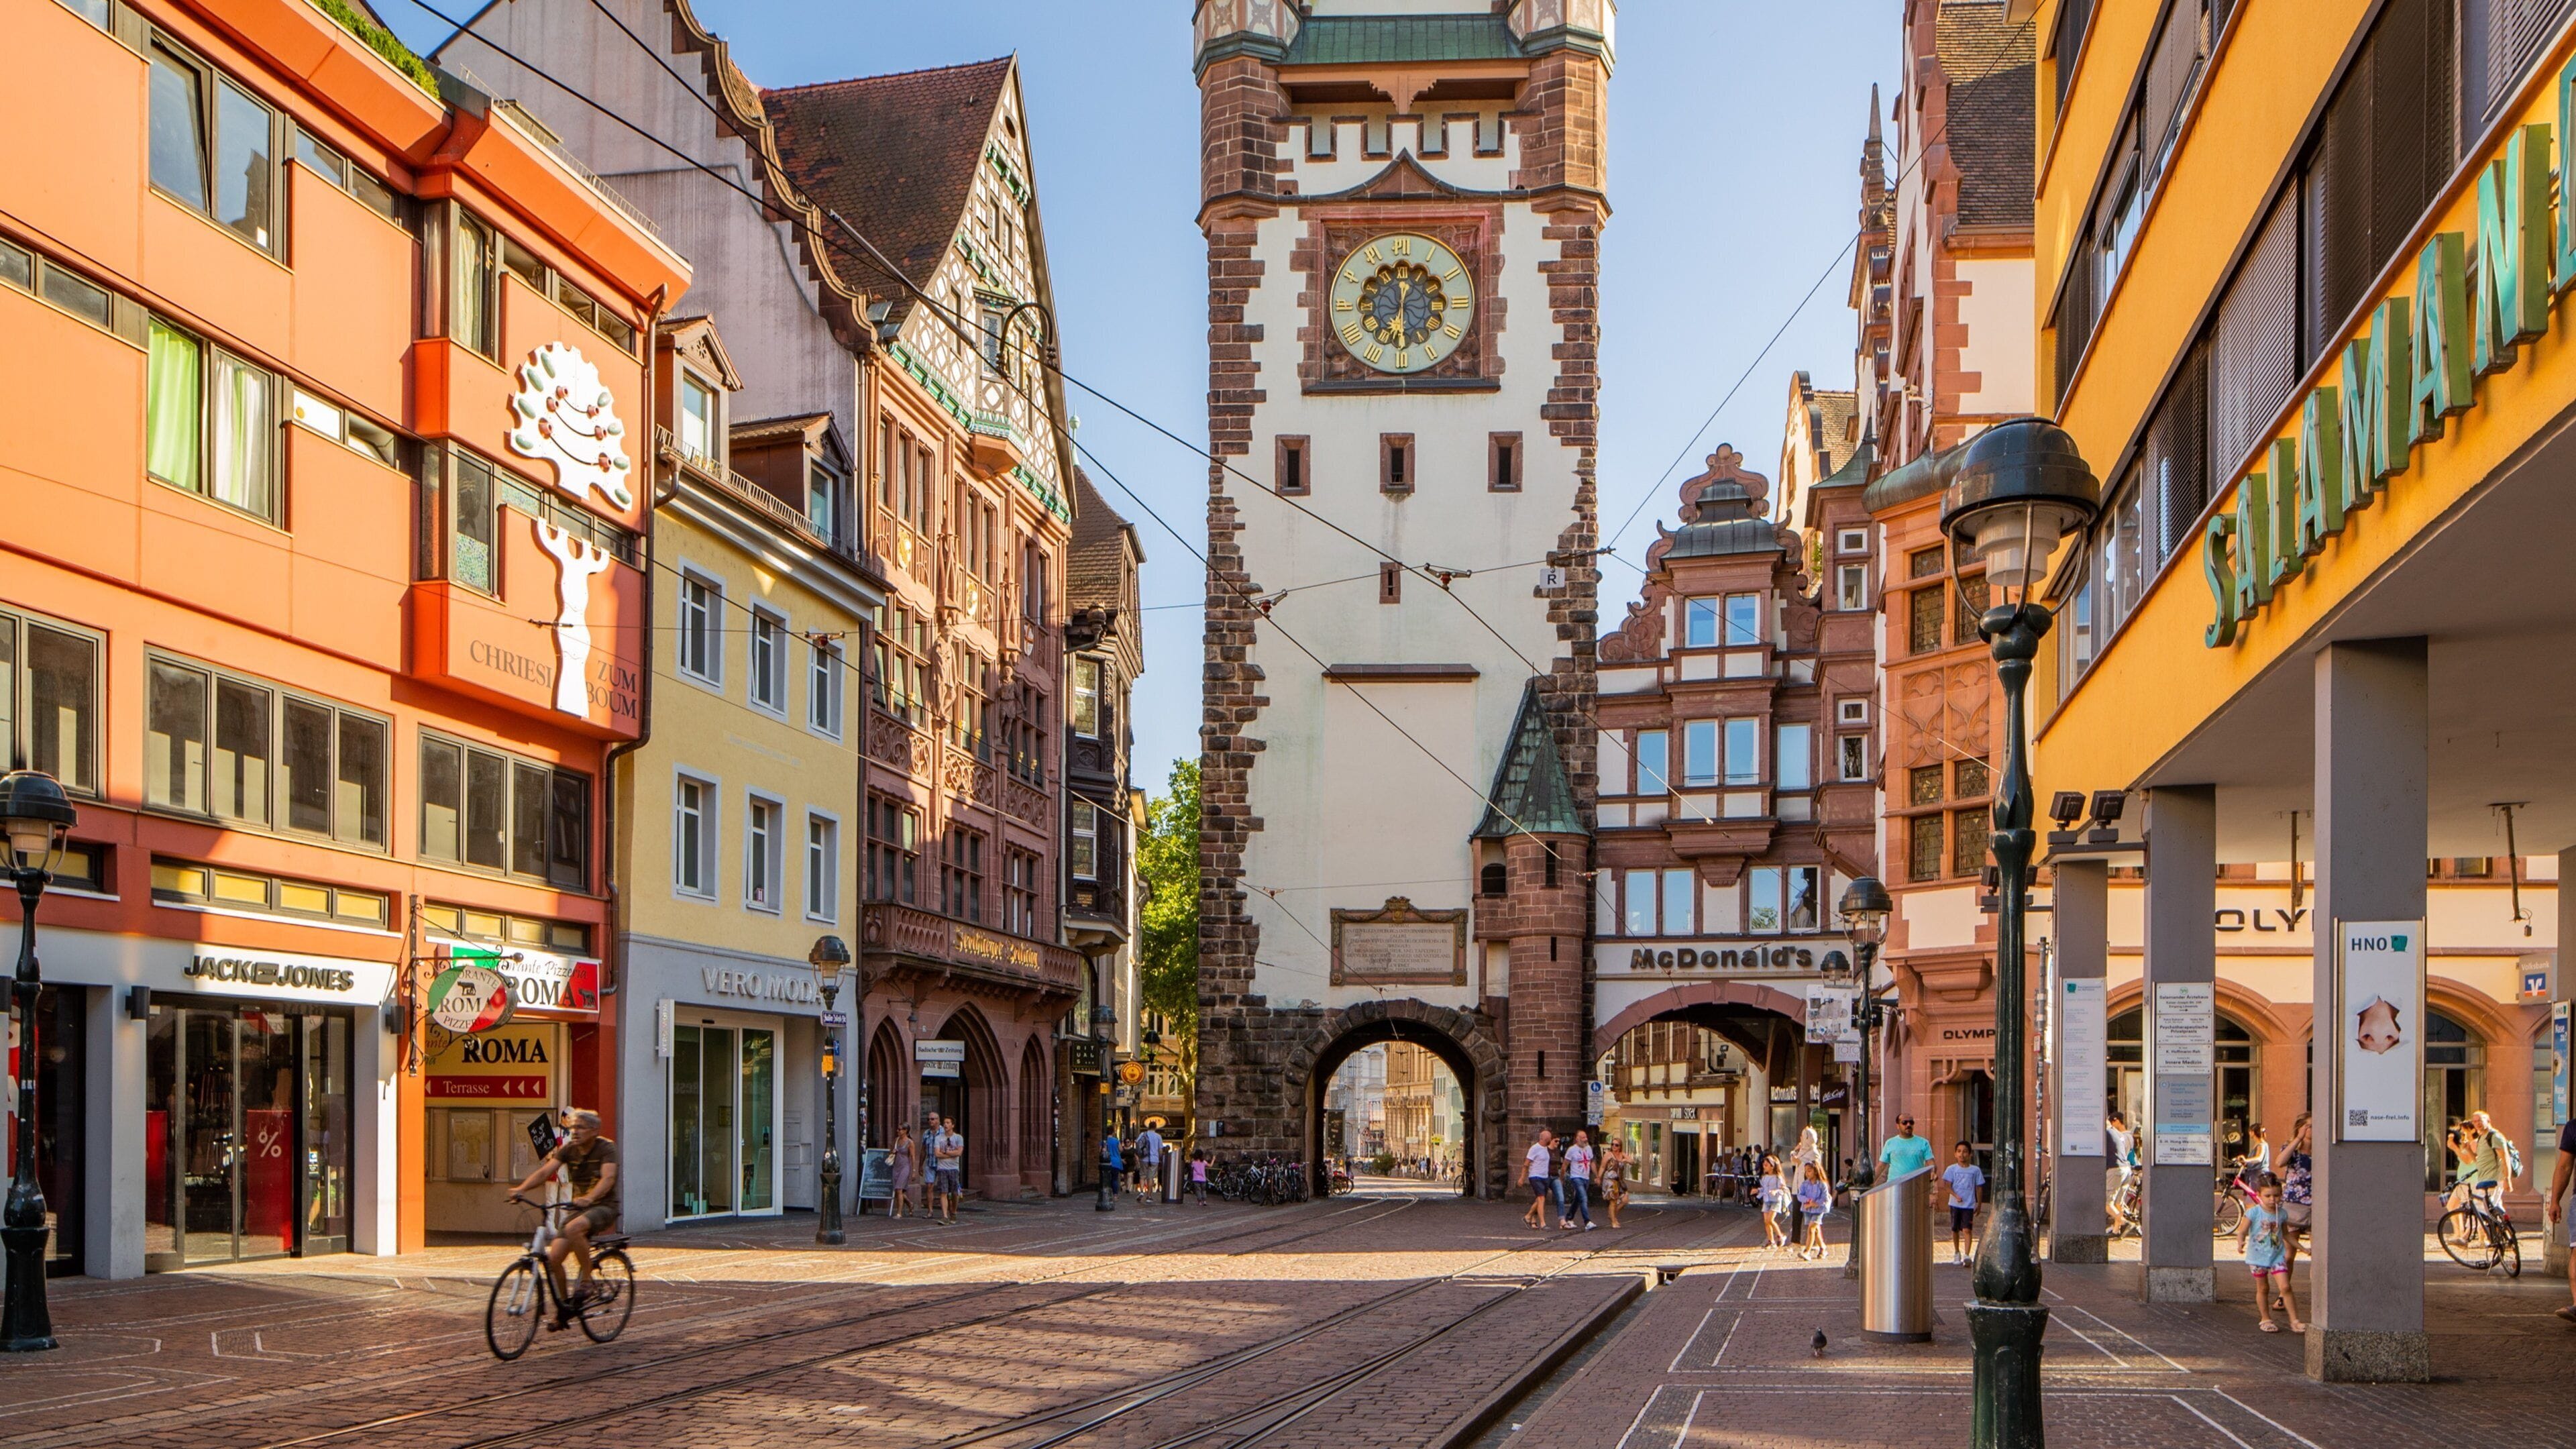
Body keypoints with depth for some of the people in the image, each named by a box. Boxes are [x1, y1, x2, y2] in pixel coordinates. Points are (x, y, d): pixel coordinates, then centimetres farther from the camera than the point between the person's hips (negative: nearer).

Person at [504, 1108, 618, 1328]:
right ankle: (564, 1308, 10)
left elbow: (608, 1178, -26)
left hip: (603, 1206, -6)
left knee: (574, 1228, -37)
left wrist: (589, 1198, -45)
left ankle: (587, 1281, -20)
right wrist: (521, 1189, -29)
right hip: (578, 1208, 6)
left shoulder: (606, 1148, -10)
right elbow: (545, 1170, -10)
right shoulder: (568, 1149, 4)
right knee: (553, 1258, -9)